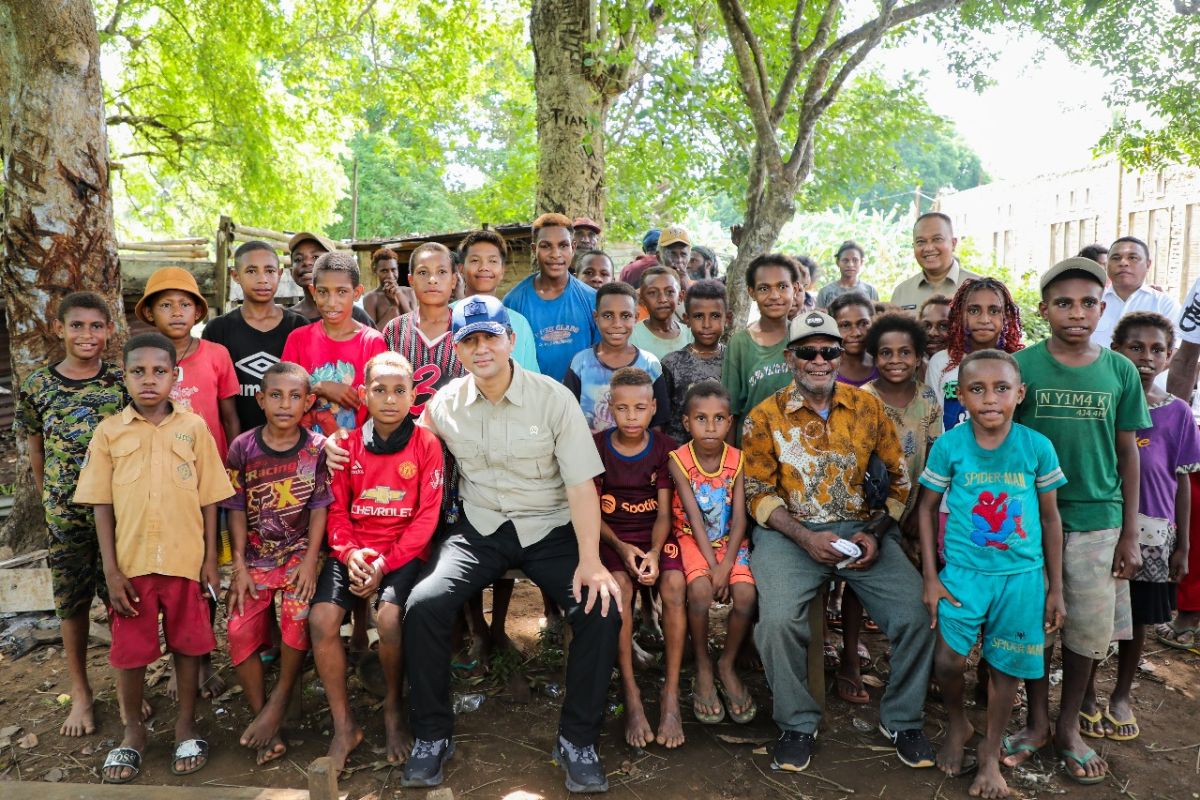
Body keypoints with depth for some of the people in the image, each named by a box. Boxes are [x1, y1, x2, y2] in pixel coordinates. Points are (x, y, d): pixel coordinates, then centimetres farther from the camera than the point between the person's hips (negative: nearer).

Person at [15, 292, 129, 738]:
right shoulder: (37, 386, -2)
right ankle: (80, 694, 28)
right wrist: (49, 501, 7)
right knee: (72, 602, 12)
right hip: (65, 513, 1)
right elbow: (37, 453, 7)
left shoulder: (122, 382, -5)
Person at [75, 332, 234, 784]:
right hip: (131, 564, 1)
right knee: (129, 651, 11)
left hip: (186, 561, -1)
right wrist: (111, 570, -4)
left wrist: (211, 560, -1)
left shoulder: (194, 427, -1)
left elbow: (209, 498, 2)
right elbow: (101, 505, 1)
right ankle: (133, 732, 32)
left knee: (188, 645, 10)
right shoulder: (108, 432, 1)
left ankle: (187, 725, 29)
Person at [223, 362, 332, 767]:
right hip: (256, 555, 2)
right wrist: (240, 565, -5)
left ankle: (279, 701, -4)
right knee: (241, 629, -11)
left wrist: (310, 560, -14)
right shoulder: (243, 447, -2)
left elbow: (319, 508, -5)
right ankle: (266, 729, 1)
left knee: (297, 612, -26)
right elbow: (237, 509, 1)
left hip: (299, 550, -2)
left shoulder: (317, 448, -5)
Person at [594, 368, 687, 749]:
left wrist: (654, 552, -20)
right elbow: (591, 511, -1)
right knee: (619, 587, -32)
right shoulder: (596, 446, -2)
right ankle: (631, 695, -23)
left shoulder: (665, 448, 0)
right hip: (611, 535, -1)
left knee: (674, 585, -30)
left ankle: (671, 693, -20)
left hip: (656, 534, 1)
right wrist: (622, 548, -17)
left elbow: (664, 513, -1)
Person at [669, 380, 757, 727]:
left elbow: (739, 517, -7)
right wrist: (712, 565, -20)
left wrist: (726, 565, -18)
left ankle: (727, 665, 6)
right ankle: (703, 670, -4)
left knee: (746, 595, -21)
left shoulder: (736, 459, -3)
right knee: (700, 591, -29)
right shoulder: (679, 460, -10)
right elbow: (694, 517, -14)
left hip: (730, 541, 3)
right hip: (692, 540, -2)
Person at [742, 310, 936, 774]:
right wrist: (805, 538, -15)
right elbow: (759, 494, -1)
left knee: (917, 613, -17)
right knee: (778, 621, -26)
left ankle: (902, 720, 11)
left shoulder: (868, 406, 5)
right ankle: (798, 724, 2)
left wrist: (876, 533, -7)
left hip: (862, 529, 2)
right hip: (790, 532, -2)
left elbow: (901, 477, 7)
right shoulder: (766, 417, -1)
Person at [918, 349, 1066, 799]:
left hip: (1022, 576, 1)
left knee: (1008, 667, 9)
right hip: (964, 571, -1)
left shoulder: (1037, 447, -7)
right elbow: (927, 507, 1)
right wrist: (930, 577, -2)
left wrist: (1055, 589, 7)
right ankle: (957, 726, 23)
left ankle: (991, 754, 31)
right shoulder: (949, 446, -9)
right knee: (948, 660, -10)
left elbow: (1050, 518, 4)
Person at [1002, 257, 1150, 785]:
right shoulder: (1021, 367, -7)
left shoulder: (1120, 372, 0)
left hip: (1098, 520, 2)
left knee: (1089, 630, 10)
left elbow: (1127, 453, 5)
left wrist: (1129, 534, 4)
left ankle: (1069, 726, 31)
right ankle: (1037, 723, 29)